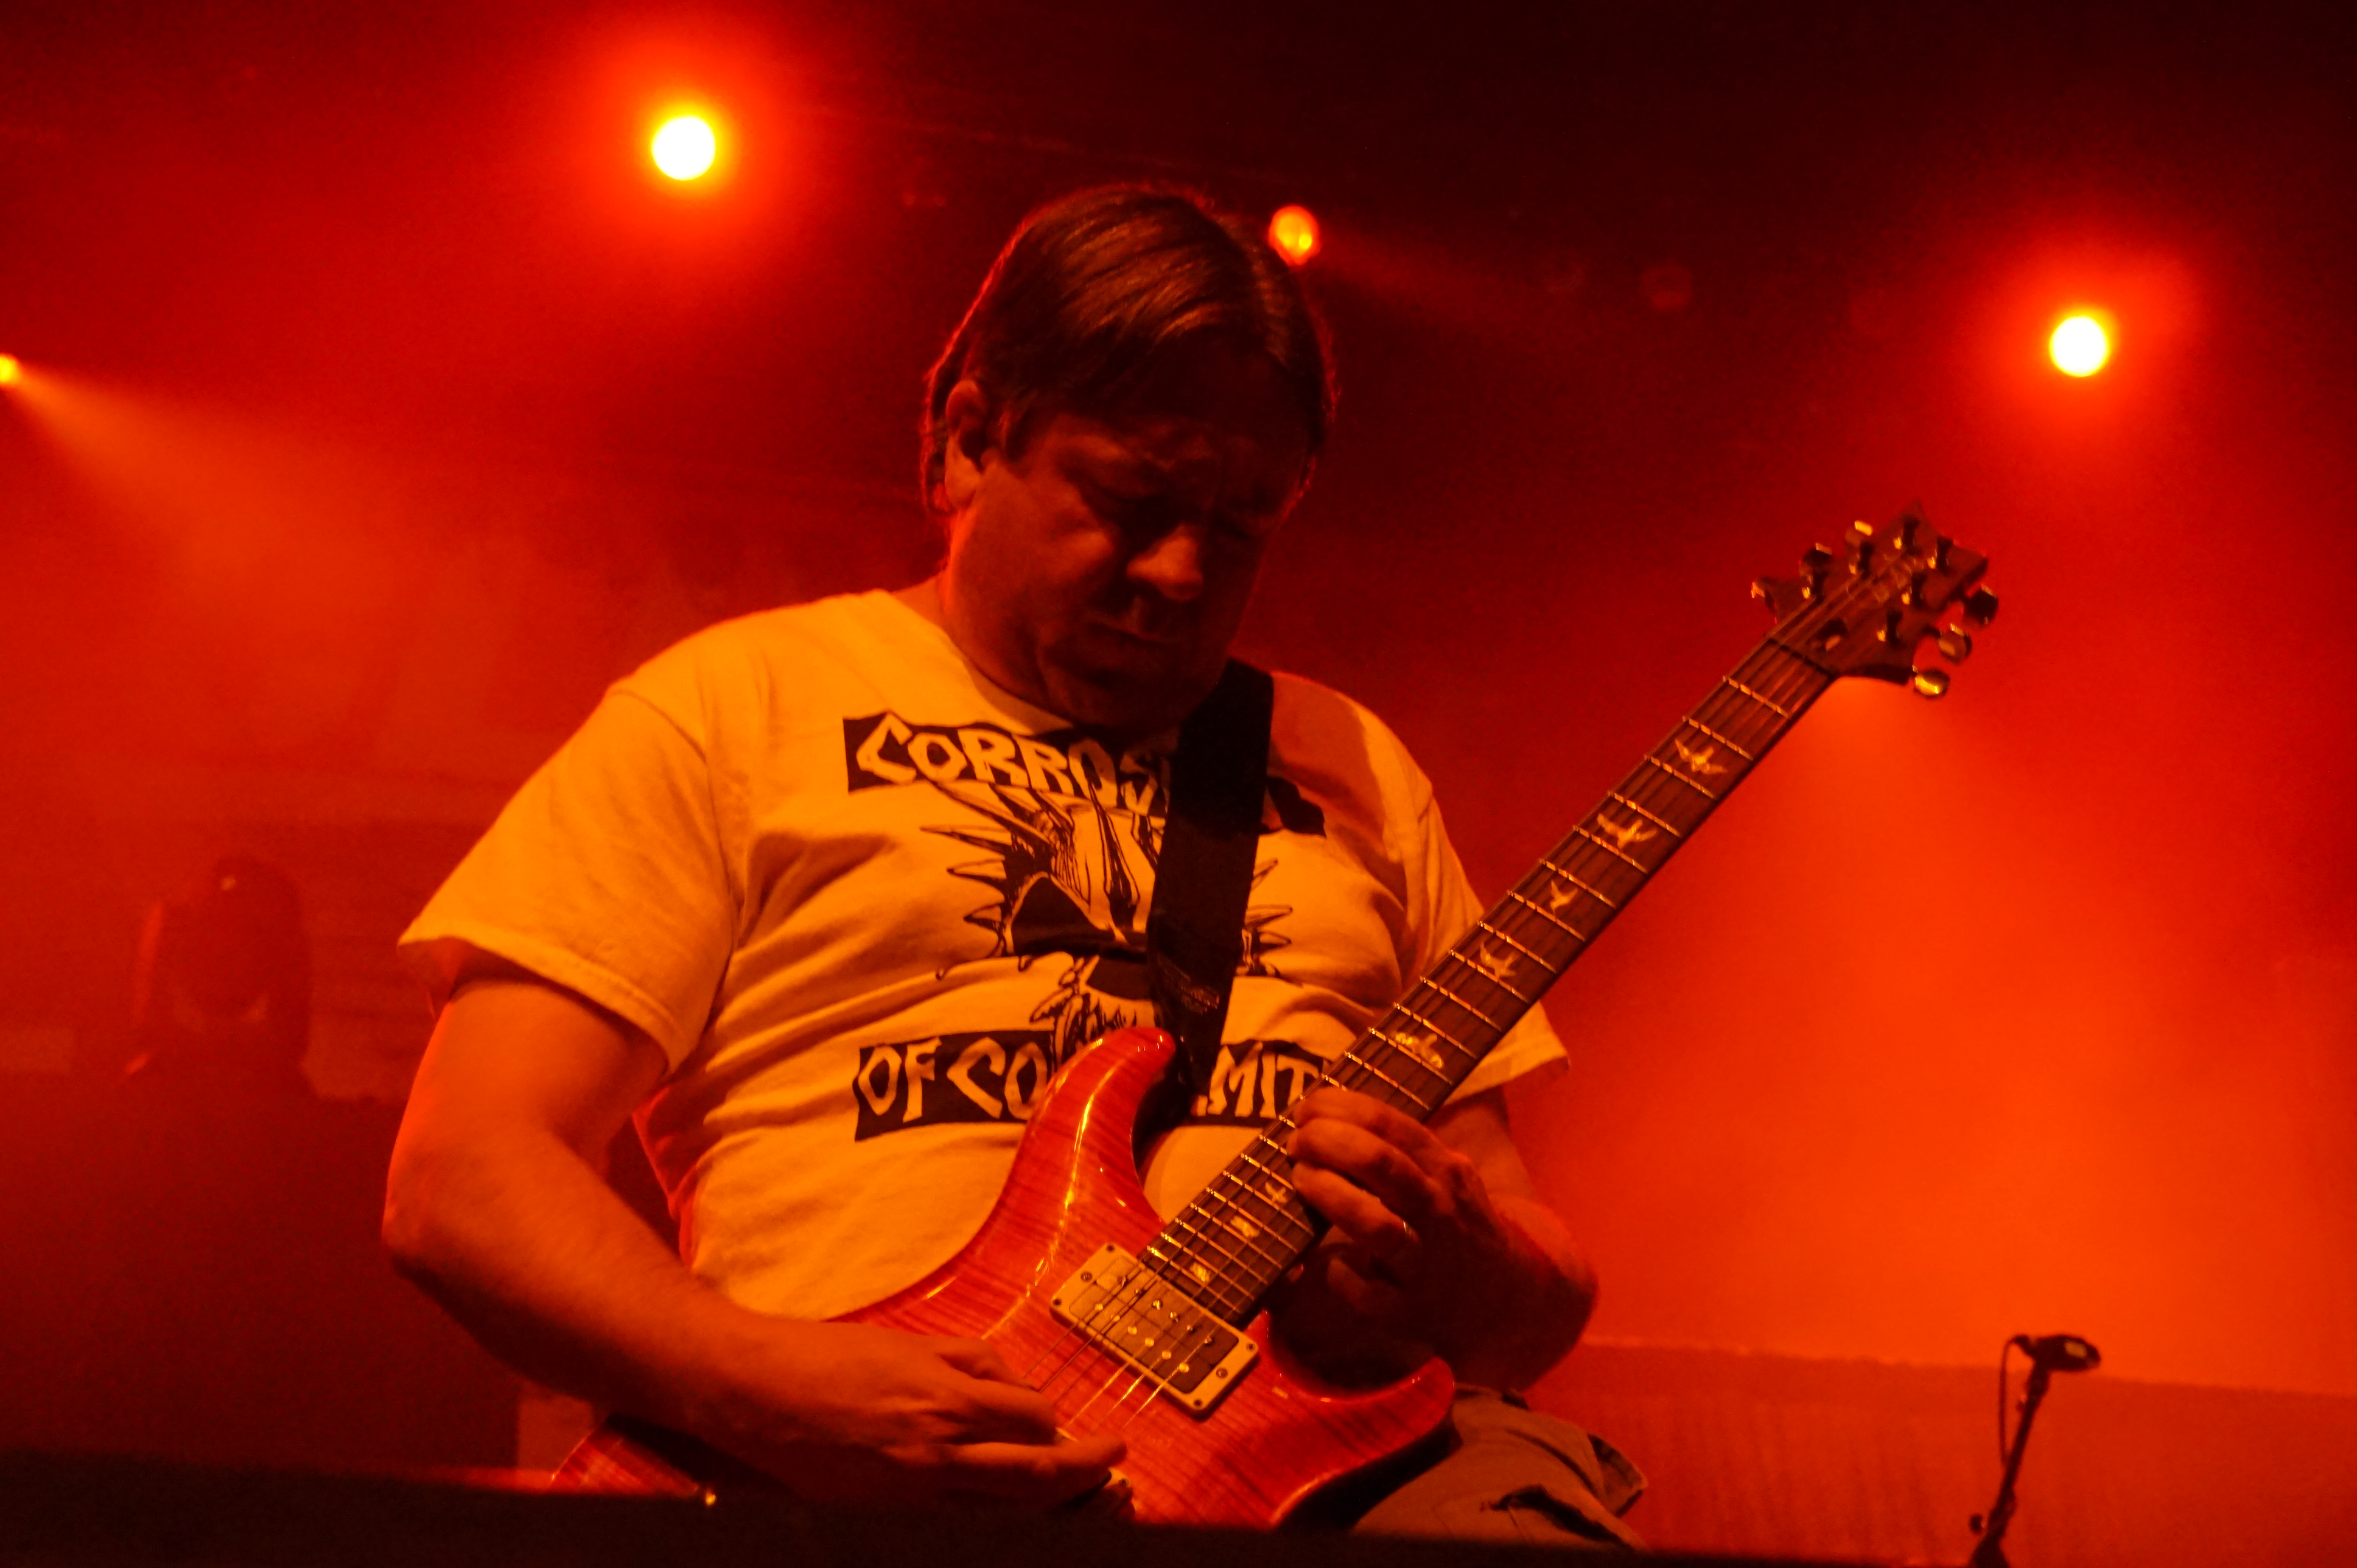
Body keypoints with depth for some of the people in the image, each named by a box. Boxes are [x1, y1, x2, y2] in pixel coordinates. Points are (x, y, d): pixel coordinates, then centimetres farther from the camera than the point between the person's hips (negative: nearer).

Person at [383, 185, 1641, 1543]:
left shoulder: (1352, 767, 22)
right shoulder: (739, 705, 9)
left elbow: (1549, 1296, 21)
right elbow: (463, 1177, 1)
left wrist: (1458, 1274, -4)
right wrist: (771, 1390, -17)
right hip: (861, 1481, -2)